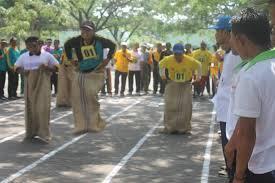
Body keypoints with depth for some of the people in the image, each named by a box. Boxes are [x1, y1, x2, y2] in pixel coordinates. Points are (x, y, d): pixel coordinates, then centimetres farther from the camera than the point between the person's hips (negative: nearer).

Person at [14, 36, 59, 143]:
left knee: (43, 107, -10)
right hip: (29, 85, 3)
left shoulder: (47, 55, 1)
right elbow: (16, 67, 15)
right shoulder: (23, 57, 8)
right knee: (30, 108, 6)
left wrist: (47, 68, -16)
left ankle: (43, 133, -5)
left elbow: (56, 67, 3)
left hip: (42, 84, -3)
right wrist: (22, 71, -6)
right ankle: (30, 132, 17)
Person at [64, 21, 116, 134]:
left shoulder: (99, 41, -14)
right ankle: (81, 125, 7)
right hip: (81, 73, 4)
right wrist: (70, 59, 9)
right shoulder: (77, 41, -7)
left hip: (95, 73, -4)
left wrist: (108, 59, -5)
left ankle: (94, 124, -2)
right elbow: (67, 45, 15)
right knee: (77, 97, -1)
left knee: (91, 95, -19)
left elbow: (113, 46, 3)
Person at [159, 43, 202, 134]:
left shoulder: (190, 61, -20)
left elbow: (198, 65, -1)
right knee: (170, 105, -2)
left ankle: (185, 128, 9)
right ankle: (169, 127, 9)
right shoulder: (168, 60, -17)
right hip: (172, 84, 1)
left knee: (186, 106, -4)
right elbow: (161, 64, 4)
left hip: (185, 85, -1)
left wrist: (199, 76, -6)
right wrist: (162, 73, -2)